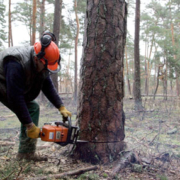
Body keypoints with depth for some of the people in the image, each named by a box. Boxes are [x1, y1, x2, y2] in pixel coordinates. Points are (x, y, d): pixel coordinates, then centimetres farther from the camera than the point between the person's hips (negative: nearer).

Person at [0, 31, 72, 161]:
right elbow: (15, 97, -36)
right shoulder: (16, 64, -37)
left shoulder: (41, 64, -12)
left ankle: (26, 152, -1)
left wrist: (61, 107, -15)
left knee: (33, 108, -3)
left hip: (16, 90, 7)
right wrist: (30, 126, -31)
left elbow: (48, 87, -5)